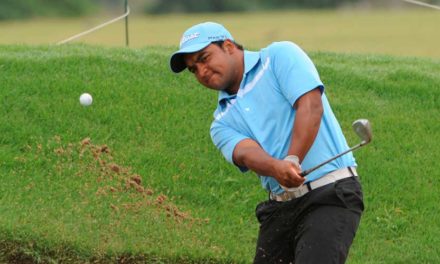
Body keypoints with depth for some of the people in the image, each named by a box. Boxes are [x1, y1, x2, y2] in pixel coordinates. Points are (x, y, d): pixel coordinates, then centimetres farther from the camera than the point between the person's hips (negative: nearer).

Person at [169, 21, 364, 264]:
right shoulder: (223, 123, 15)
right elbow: (245, 152, -7)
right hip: (280, 205, 7)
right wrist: (277, 168, -30)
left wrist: (292, 161, -24)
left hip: (331, 192, -7)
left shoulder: (280, 56, 2)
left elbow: (311, 106, -12)